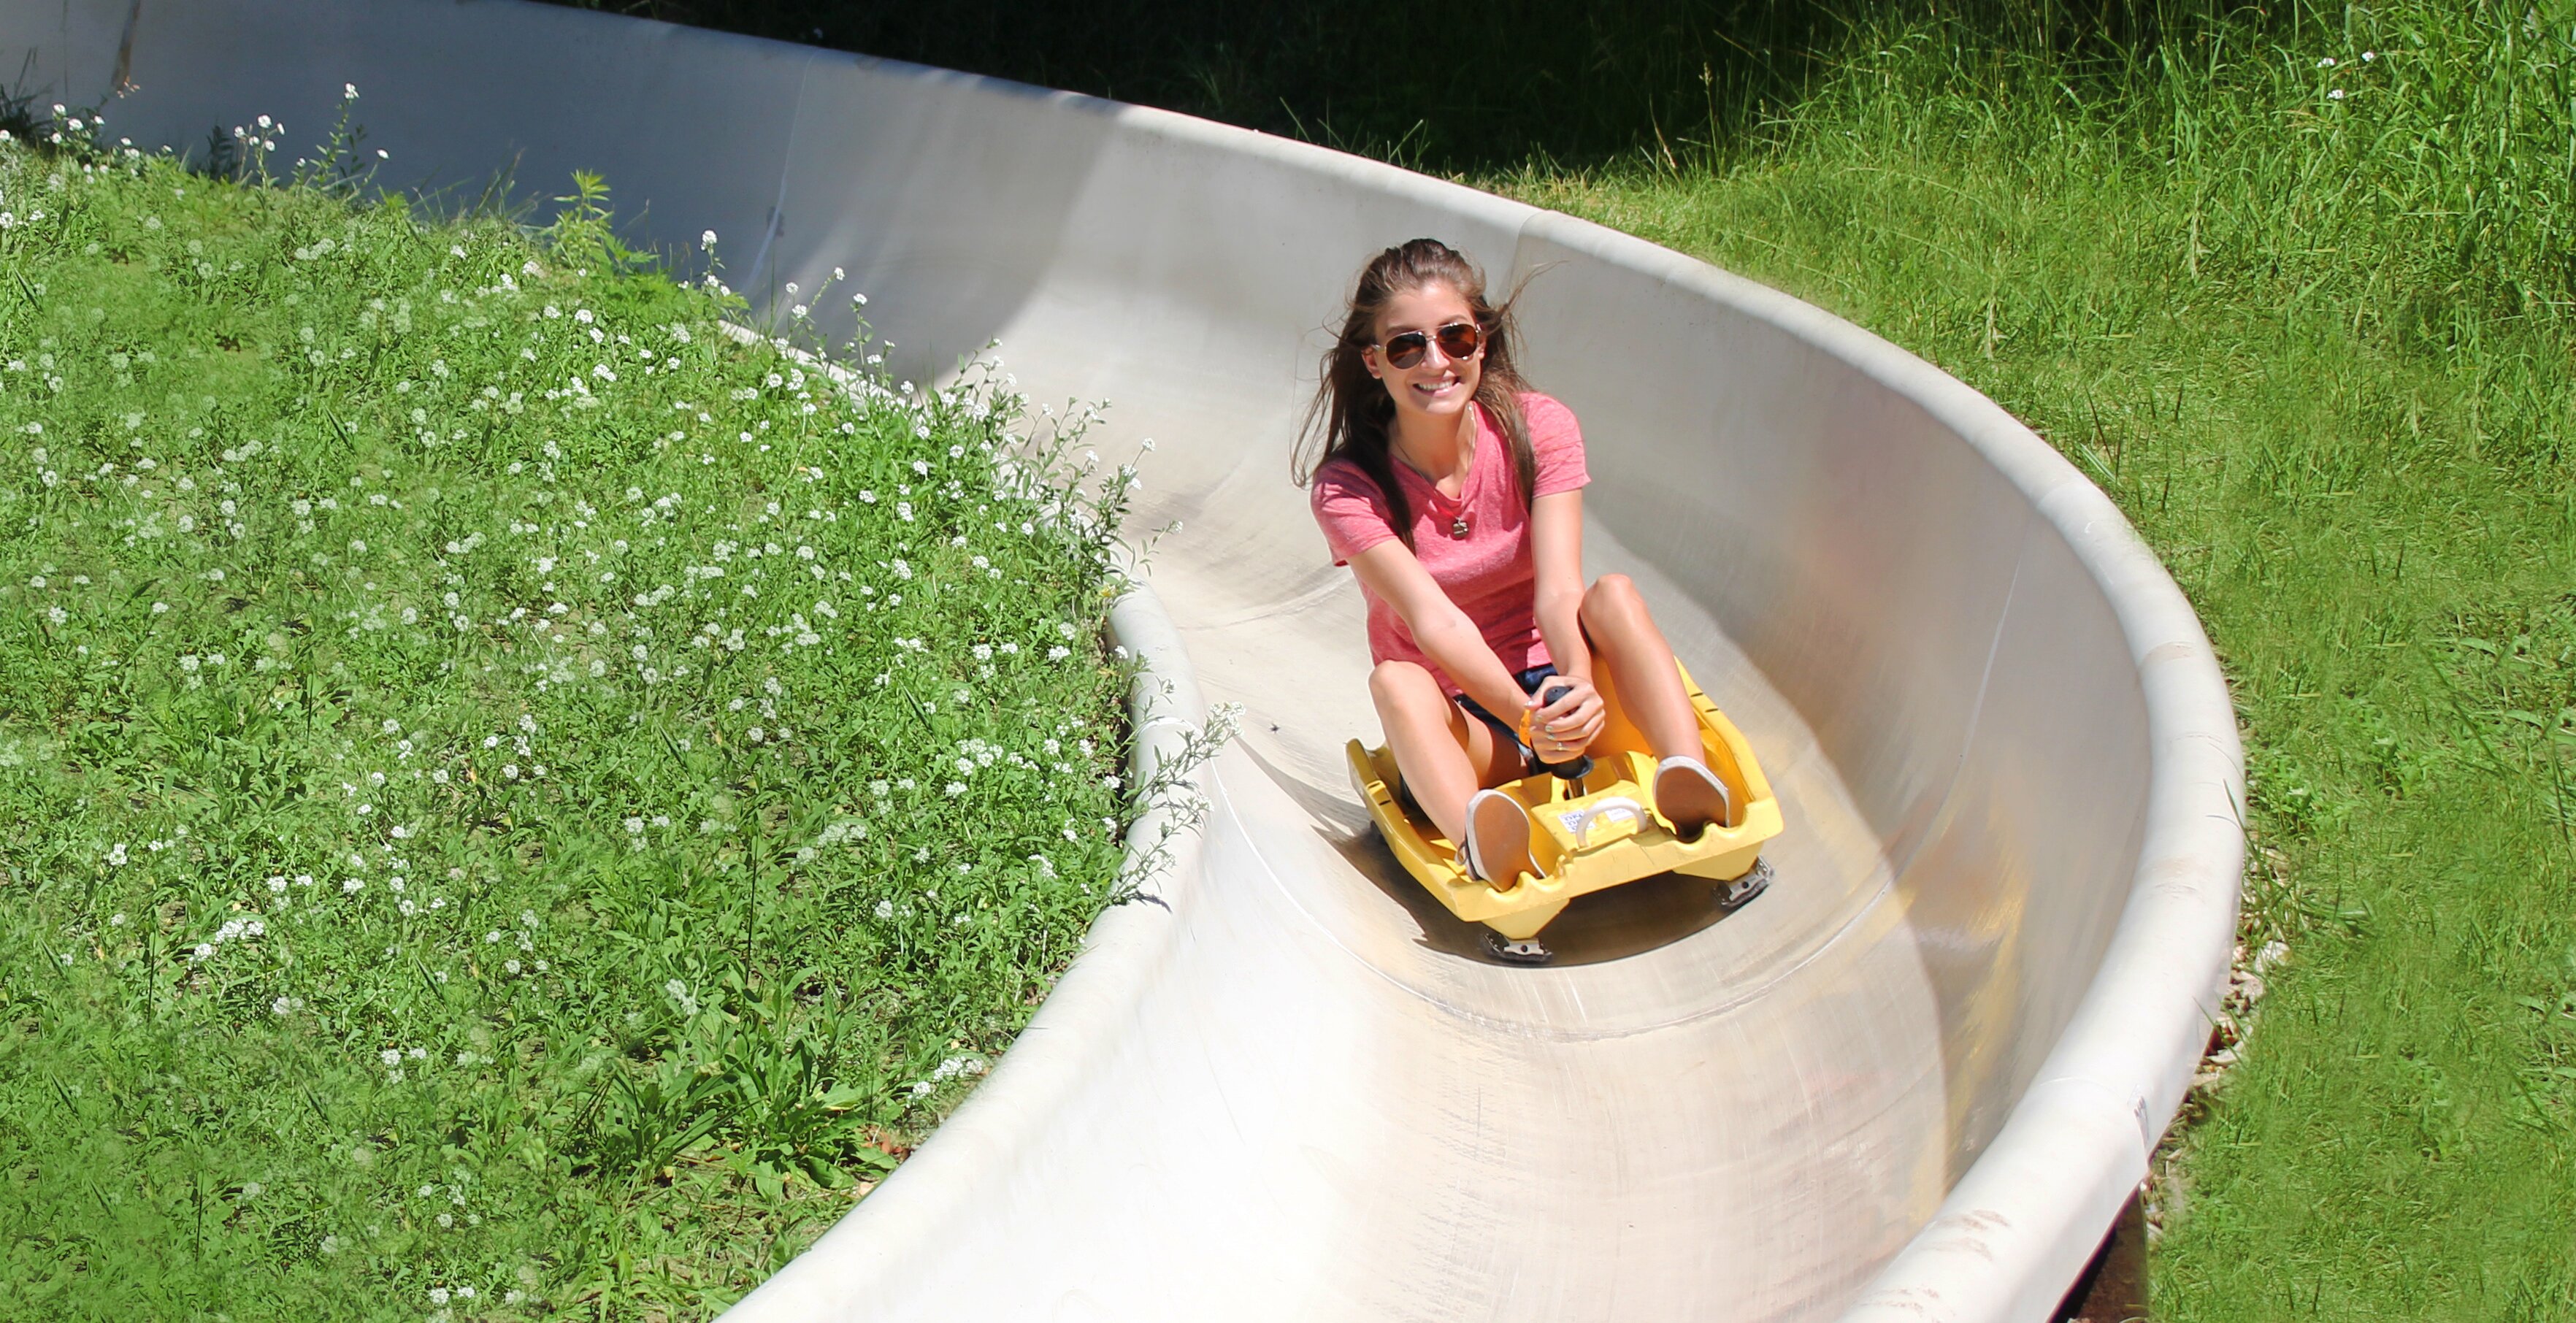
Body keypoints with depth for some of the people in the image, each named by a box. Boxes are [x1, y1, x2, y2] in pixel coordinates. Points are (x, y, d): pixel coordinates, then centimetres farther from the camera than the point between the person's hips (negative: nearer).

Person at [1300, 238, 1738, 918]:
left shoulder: (1537, 428, -9)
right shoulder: (1346, 488, -14)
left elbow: (1559, 593, -22)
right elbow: (1435, 622, -26)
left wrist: (1577, 686, -44)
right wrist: (1529, 722, -43)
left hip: (1555, 688, 1)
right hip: (1459, 724, -1)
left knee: (1614, 594, -27)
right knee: (1395, 680, -33)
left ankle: (1688, 787, -50)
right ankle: (1482, 842, -61)